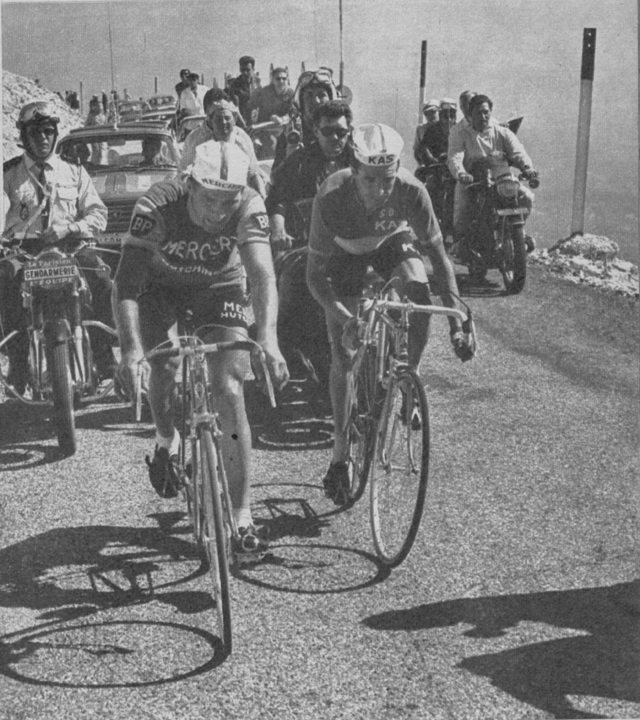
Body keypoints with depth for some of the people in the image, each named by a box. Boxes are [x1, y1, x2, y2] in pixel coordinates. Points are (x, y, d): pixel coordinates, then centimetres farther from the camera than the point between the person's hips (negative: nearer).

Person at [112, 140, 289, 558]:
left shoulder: (249, 207, -31)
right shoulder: (157, 207, -34)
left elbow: (263, 277, -39)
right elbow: (126, 284, -38)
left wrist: (268, 339, -56)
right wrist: (130, 347, -53)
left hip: (219, 287, -1)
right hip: (161, 285, 1)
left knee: (230, 393, -14)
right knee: (165, 365, -22)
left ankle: (243, 520, -8)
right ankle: (167, 446, 14)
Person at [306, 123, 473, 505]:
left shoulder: (411, 191, -36)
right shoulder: (332, 197, -38)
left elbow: (439, 257, -26)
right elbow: (315, 275, -31)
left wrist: (456, 323, -33)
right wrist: (346, 319, -45)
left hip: (393, 241, 1)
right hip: (346, 251, -1)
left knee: (420, 299, -30)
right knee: (343, 352, -6)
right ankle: (342, 453, 8)